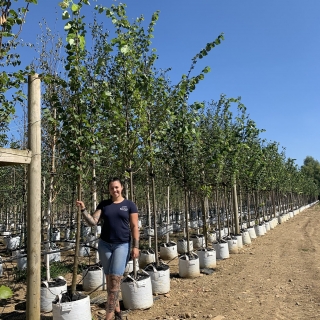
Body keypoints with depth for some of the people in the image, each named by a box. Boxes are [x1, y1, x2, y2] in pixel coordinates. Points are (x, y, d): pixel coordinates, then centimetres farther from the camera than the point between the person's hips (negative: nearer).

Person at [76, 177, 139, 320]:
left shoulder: (129, 205, -2)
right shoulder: (103, 204, 6)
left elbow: (134, 227, -2)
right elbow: (93, 222, -1)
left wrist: (135, 246, -8)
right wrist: (83, 209, -15)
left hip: (122, 245, -3)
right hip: (104, 244, 4)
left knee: (115, 278, -8)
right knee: (109, 278, 9)